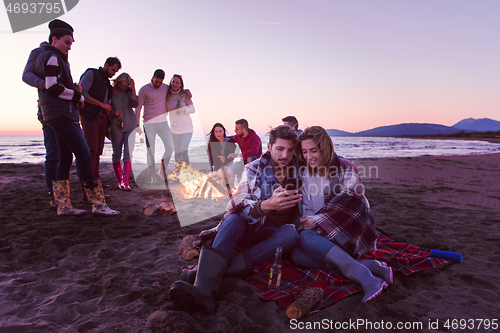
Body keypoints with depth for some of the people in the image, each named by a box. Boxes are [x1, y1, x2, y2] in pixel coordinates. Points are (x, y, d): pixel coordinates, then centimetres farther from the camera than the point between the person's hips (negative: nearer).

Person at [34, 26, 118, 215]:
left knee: (66, 159, 8)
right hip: (61, 114, -11)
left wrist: (73, 90, 8)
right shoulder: (52, 58, -6)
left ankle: (63, 205, 9)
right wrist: (78, 96, -6)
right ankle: (97, 203, -15)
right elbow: (52, 88, -17)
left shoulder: (51, 58, 25)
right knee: (83, 155, -15)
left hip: (63, 114, 11)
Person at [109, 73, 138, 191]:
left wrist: (133, 88, -12)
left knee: (128, 154, -7)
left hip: (130, 126, 1)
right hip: (115, 126, -1)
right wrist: (114, 113, -17)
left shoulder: (129, 91, 4)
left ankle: (126, 182, -8)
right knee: (117, 154, 4)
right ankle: (119, 180, 17)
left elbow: (135, 104, -9)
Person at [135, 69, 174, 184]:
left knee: (170, 147, -7)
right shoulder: (144, 89, 0)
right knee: (151, 151, -1)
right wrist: (137, 124, -1)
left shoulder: (166, 88, 10)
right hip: (149, 124, -3)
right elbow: (138, 107, 2)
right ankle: (153, 177, 7)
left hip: (163, 122, 3)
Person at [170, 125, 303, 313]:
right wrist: (267, 205, -44)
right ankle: (203, 288, -51)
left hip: (276, 237, 1)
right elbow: (238, 205, -20)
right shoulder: (254, 169, -5)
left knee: (290, 232, -34)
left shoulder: (300, 170, 1)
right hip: (251, 229, 0)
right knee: (233, 220, -32)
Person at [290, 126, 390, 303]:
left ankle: (363, 276, -35)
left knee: (306, 238, -30)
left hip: (351, 227, -6)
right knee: (297, 254, -24)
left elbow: (348, 201, -17)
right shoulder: (305, 172, 12)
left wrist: (317, 221, -19)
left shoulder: (344, 168, -6)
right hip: (325, 235, 6)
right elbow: (307, 207, 11)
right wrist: (308, 221, -12)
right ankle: (367, 265, -28)